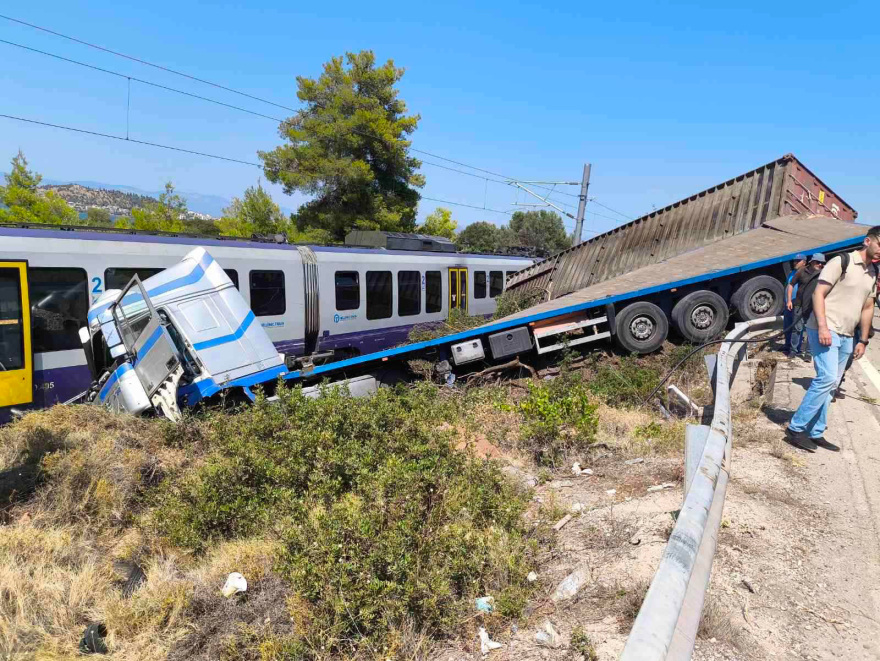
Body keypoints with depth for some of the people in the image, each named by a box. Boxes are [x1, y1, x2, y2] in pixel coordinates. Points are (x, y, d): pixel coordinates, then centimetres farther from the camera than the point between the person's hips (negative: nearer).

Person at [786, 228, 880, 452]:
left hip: (846, 337, 8)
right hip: (825, 330, -8)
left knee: (829, 384, 9)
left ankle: (815, 433, 15)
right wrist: (822, 326, -22)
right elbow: (818, 293, -13)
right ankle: (796, 429, -10)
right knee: (826, 379, -17)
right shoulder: (841, 262, -7)